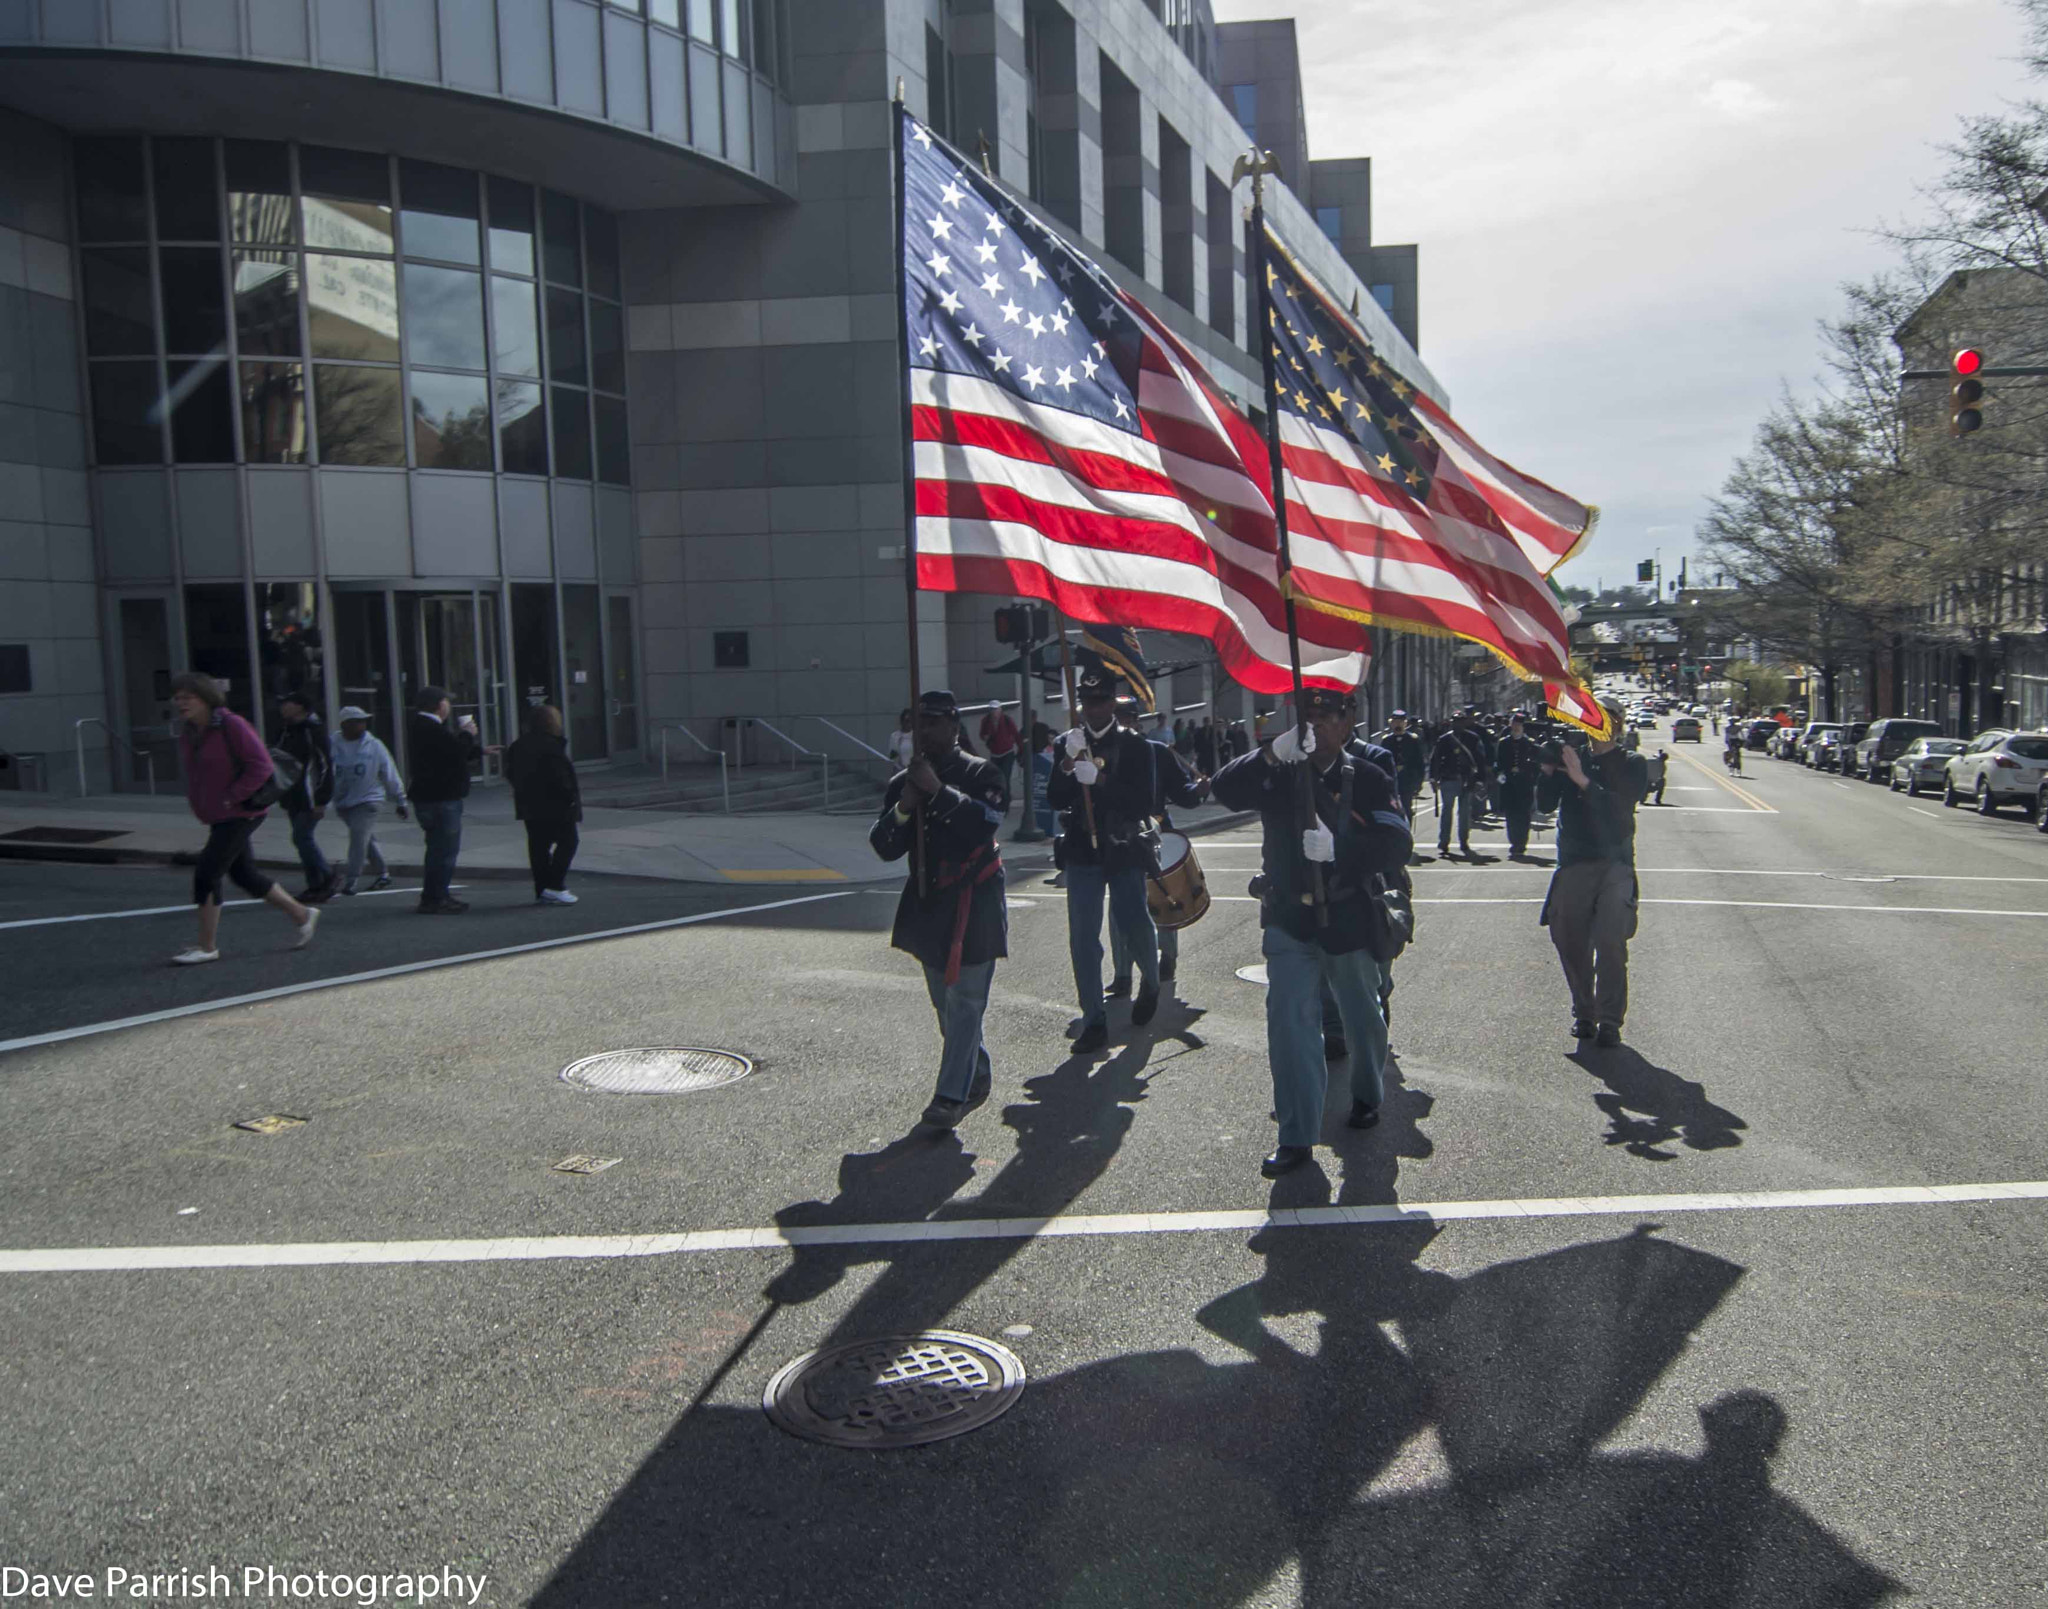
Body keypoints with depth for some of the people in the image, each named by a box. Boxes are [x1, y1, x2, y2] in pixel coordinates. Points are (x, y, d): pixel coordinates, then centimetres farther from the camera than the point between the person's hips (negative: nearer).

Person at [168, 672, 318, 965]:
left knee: (206, 873, -10)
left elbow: (262, 765, -20)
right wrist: (196, 800, 10)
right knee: (243, 875, 14)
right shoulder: (188, 732, 7)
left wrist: (230, 798, -20)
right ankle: (302, 914, 28)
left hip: (240, 814, -9)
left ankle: (207, 947, 1)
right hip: (220, 817, 9)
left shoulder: (231, 725, -17)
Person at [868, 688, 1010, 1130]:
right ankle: (978, 1077, 31)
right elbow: (884, 847, 0)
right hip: (927, 902, 6)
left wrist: (939, 791, -30)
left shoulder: (982, 775, -7)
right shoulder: (902, 782, 7)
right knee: (945, 1002, 15)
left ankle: (952, 1095, -3)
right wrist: (902, 811, -18)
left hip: (973, 903, -6)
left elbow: (985, 822, -25)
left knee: (964, 1001, -7)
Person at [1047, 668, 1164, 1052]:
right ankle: (1094, 1022, 5)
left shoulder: (1135, 746, -3)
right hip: (1082, 851, 2)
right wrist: (1067, 765, -18)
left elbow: (1143, 805, -11)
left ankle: (1150, 983, 33)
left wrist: (1100, 779, -22)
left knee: (1135, 926, -1)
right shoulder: (1069, 743, 5)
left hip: (1124, 851, -2)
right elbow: (1056, 800, 0)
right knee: (1083, 938, -3)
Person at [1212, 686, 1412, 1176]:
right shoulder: (1278, 773, 3)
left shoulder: (1367, 778, -3)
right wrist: (1273, 753, -27)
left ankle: (1367, 1095, 44)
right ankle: (1296, 1136, -5)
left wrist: (1337, 847, -28)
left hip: (1349, 919, 0)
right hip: (1289, 920, 1)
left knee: (1361, 1016, 17)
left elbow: (1396, 842, -13)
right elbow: (1227, 791, -14)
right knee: (1288, 1019, -9)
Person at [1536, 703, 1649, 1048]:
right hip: (1573, 862, 3)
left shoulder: (1631, 764, 3)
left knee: (1611, 943, -12)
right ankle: (1584, 1013, 16)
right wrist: (1548, 771, -12)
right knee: (1569, 941, 2)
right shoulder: (1571, 757, 11)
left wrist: (1582, 780, -22)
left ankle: (1610, 1022, -6)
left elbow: (1620, 808, -13)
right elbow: (1546, 804, 4)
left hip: (1614, 863, -3)